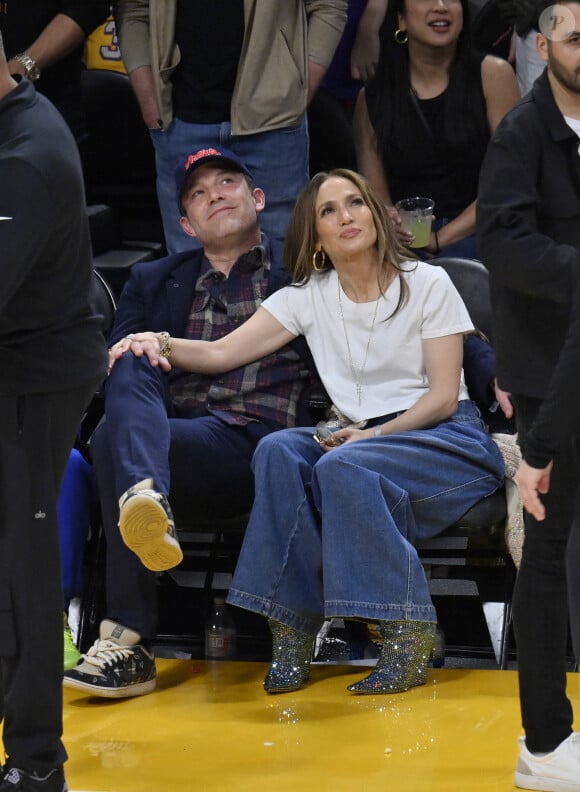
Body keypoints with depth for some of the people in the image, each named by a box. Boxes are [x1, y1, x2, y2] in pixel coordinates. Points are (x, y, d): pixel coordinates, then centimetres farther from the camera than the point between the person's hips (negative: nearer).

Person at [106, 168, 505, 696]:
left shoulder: (427, 285, 2)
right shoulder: (309, 297, 11)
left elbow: (443, 396, -3)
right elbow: (222, 353, 4)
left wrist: (374, 435, -17)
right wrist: (160, 344, -15)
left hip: (448, 442, -4)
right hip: (359, 439, 4)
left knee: (343, 467, -35)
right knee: (279, 451, -28)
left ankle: (408, 633, -30)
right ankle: (292, 625, -27)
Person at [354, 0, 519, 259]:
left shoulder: (492, 75, 4)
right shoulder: (372, 97, 11)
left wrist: (440, 239, -11)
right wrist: (390, 223, -18)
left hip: (474, 237, -2)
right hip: (405, 245, 2)